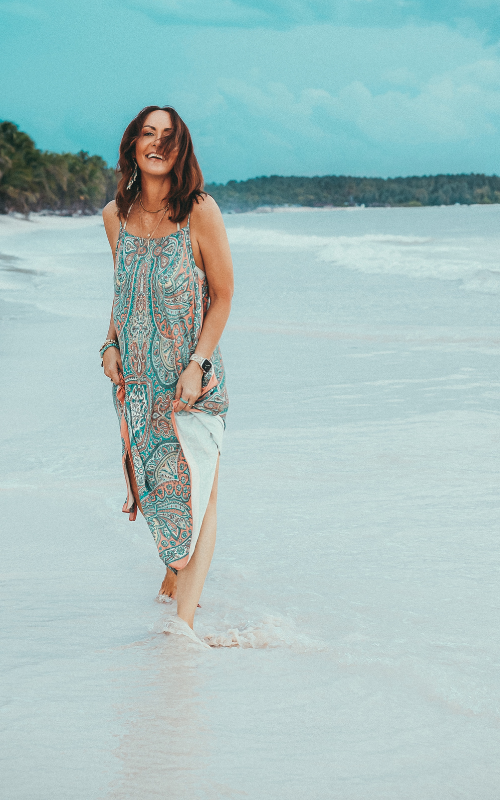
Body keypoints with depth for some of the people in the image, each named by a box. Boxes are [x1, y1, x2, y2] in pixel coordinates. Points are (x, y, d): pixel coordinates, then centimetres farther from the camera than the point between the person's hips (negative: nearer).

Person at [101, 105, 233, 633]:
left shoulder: (199, 212, -12)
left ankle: (184, 619, -13)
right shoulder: (116, 215, 3)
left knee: (197, 486, -9)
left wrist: (197, 364, -14)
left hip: (190, 375, -5)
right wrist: (111, 345, 3)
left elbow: (223, 294, -7)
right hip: (136, 373, 5)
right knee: (152, 475, 13)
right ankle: (176, 568, 36)